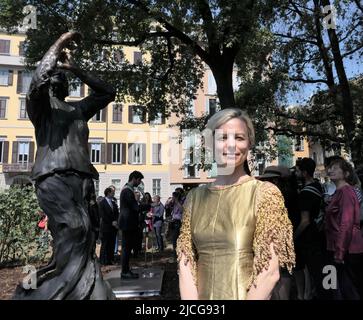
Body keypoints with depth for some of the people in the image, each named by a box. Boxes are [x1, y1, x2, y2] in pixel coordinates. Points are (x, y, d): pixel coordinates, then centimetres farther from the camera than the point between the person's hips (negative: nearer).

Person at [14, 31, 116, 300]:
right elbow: (37, 81, -11)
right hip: (54, 178, -6)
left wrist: (77, 70, 25)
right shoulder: (41, 103, 11)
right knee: (75, 229, -23)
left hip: (83, 180, 6)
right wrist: (58, 46, -2)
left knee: (84, 246, 2)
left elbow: (108, 93, 32)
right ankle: (32, 292, -10)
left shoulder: (78, 108, 27)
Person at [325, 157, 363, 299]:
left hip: (346, 250, -9)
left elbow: (346, 223, -22)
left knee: (347, 289, 2)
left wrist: (339, 251, -21)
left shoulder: (345, 191, -17)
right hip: (344, 248, 9)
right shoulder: (339, 192, 13)